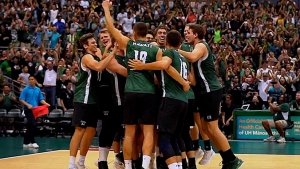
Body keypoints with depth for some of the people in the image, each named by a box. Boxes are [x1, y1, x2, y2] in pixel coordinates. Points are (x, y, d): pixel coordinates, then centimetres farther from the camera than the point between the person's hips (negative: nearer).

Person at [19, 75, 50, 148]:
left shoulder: (38, 90, 11)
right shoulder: (25, 89, -3)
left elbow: (41, 99, 13)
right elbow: (21, 99, -6)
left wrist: (46, 104, -6)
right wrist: (28, 105, -20)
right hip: (28, 109, -5)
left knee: (29, 127, 8)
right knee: (33, 125, -16)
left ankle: (26, 143, 14)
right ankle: (32, 142, -11)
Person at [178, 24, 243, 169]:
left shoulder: (201, 45, -11)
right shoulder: (198, 48, 19)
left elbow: (192, 57, -33)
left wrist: (177, 51, -21)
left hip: (211, 91, -10)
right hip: (205, 92, 10)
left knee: (212, 128, -8)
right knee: (205, 127, 11)